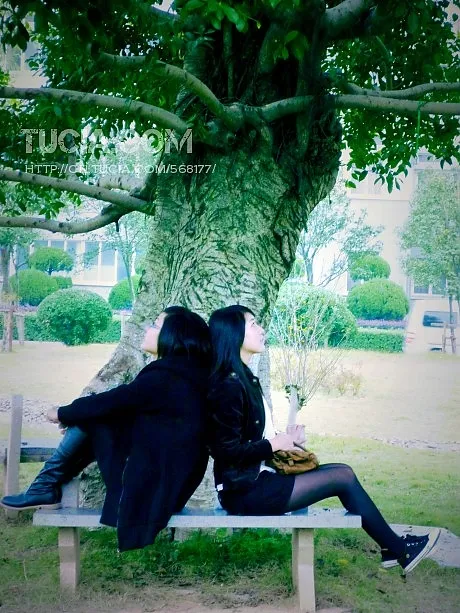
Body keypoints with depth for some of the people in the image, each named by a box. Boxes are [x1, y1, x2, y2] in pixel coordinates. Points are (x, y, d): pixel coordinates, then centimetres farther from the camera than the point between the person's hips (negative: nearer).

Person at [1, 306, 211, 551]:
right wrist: (73, 414, 16)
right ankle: (47, 486, 14)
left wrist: (62, 413, 5)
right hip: (172, 472, 9)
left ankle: (46, 488, 7)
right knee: (92, 416, 10)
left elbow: (108, 403, -13)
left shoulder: (163, 378, -21)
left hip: (154, 480, -9)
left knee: (91, 417, -5)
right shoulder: (185, 373, 7)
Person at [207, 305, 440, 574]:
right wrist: (274, 444, -14)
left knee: (342, 472, 6)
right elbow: (227, 451, -22)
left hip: (258, 477, 9)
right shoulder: (228, 386, -18)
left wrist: (285, 439, 2)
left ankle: (392, 547, 13)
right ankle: (400, 551, 10)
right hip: (246, 491, -9)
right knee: (343, 477, -6)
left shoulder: (244, 379, 11)